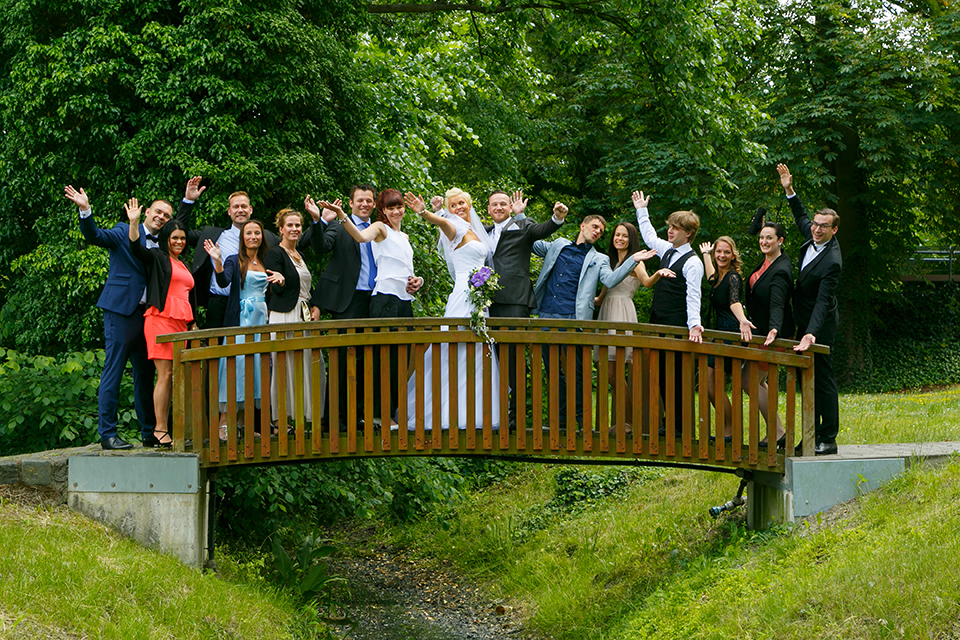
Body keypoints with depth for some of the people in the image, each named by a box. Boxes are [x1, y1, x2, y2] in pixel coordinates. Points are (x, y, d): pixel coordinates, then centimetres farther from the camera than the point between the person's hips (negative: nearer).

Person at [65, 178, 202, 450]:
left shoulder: (163, 243, 17)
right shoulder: (124, 232, 2)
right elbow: (95, 236, -12)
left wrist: (189, 201, 23)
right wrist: (85, 210, -27)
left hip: (149, 314, 6)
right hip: (121, 312, -6)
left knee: (145, 374, 9)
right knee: (113, 373, -6)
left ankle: (149, 433, 15)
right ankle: (107, 434, -6)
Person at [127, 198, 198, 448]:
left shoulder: (184, 266, 25)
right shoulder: (157, 258, 5)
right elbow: (136, 248, -12)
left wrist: (193, 324, 23)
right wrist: (134, 222, -24)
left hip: (181, 323, 7)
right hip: (161, 319, -7)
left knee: (178, 376, 1)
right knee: (165, 375, -12)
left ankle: (170, 428, 3)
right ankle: (160, 430, -11)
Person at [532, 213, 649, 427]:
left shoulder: (598, 259, 14)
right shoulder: (558, 245, 19)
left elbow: (610, 280, -3)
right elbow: (532, 242, 25)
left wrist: (632, 261, -14)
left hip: (574, 318, -2)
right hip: (547, 315, 2)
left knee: (576, 370, -4)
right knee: (553, 369, 6)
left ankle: (581, 417, 3)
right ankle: (561, 416, 14)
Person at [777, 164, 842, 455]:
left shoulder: (832, 261, -26)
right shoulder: (813, 238, 0)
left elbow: (824, 301, -32)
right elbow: (801, 217, 23)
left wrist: (811, 333, -42)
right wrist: (789, 190, 15)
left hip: (819, 325, -9)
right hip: (805, 322, 9)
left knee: (823, 379, -5)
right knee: (808, 379, 12)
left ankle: (828, 439, 0)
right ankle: (812, 435, 17)